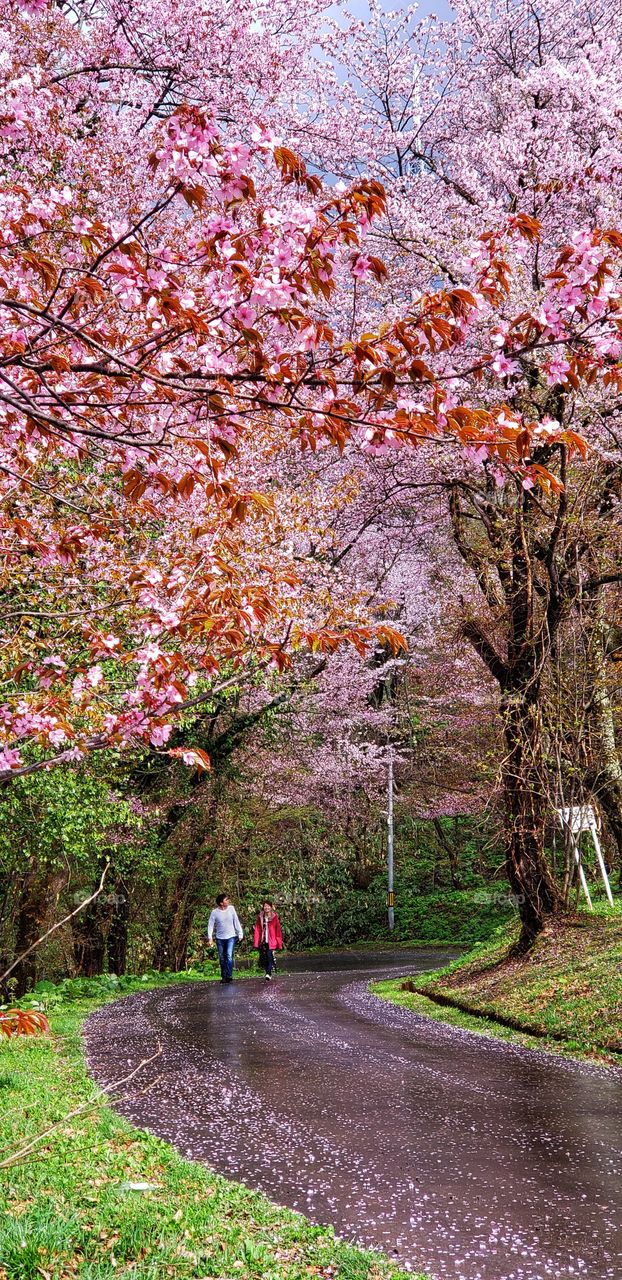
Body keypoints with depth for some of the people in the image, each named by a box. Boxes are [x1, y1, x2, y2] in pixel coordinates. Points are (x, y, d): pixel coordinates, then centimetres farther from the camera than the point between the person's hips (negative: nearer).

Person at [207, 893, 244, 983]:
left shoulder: (231, 909, -5)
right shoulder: (215, 912, -8)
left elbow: (236, 922, 2)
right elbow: (210, 925, -5)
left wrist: (240, 934, 0)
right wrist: (210, 938, -12)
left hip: (231, 937, -1)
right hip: (220, 938, 1)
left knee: (229, 956, -17)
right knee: (222, 958, 8)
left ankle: (229, 975, -19)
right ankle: (223, 977, 20)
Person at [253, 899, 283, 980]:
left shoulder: (274, 917, 0)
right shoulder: (260, 917, 7)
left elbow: (278, 931, 1)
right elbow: (257, 930, 4)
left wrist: (279, 943, -2)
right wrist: (255, 942, -4)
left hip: (271, 942, -3)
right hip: (262, 942, 3)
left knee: (270, 957, -14)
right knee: (263, 959, 4)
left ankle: (269, 974, -13)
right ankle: (268, 973, 18)